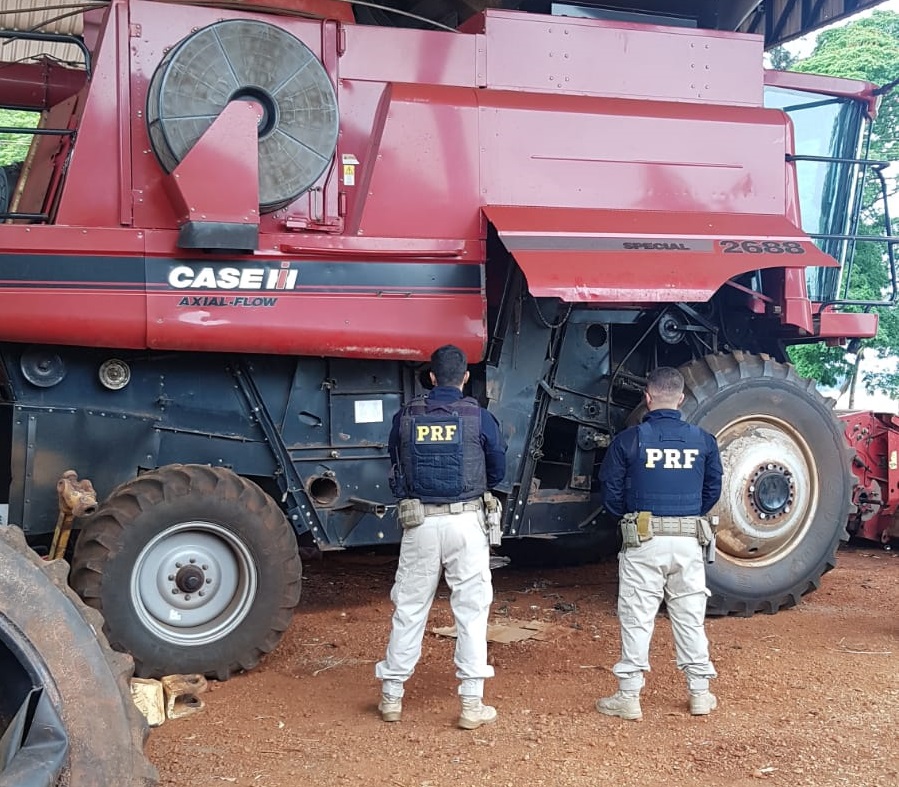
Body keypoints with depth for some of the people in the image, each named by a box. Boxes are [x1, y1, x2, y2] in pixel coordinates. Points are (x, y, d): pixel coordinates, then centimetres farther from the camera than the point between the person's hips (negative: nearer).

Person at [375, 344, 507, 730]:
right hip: (465, 523, -2)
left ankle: (391, 697, 20)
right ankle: (472, 704, 8)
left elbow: (395, 468, 9)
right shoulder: (478, 417, -3)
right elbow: (498, 472, 7)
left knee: (409, 609, 12)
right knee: (471, 611, 6)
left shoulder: (406, 417, 1)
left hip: (419, 522, 2)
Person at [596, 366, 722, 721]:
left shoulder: (629, 440, -6)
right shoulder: (703, 440, 2)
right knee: (690, 617, 13)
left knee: (637, 619, 4)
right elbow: (713, 491, 10)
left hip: (643, 541, -2)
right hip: (689, 541, 3)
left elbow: (611, 493, 0)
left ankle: (629, 696, 8)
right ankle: (700, 692, 21)